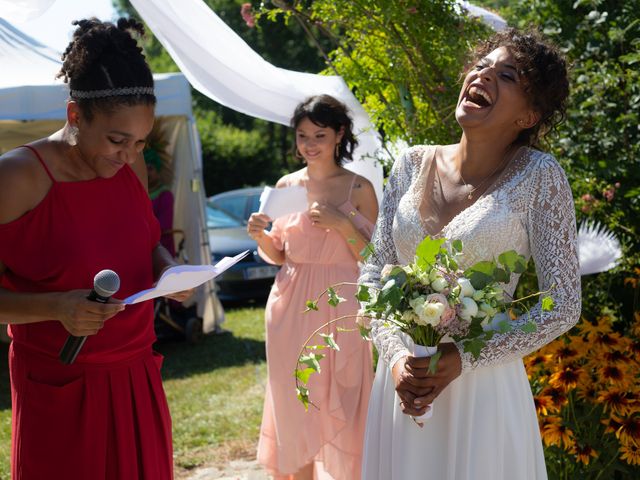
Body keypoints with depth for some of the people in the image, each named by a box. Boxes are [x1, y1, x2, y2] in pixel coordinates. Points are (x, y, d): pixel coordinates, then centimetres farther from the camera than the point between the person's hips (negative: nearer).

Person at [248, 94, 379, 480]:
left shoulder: (358, 188, -3)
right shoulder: (286, 186, 7)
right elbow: (278, 255, 13)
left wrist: (342, 224, -18)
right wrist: (260, 235, -7)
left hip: (340, 309, -3)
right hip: (291, 307, 3)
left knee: (340, 411, 2)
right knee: (294, 408, 7)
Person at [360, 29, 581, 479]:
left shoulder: (538, 176, -10)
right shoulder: (414, 163, 1)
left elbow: (563, 306, -9)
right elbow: (375, 274, 3)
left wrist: (463, 359, -16)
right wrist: (396, 357, -12)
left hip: (484, 385, -3)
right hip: (402, 380, 4)